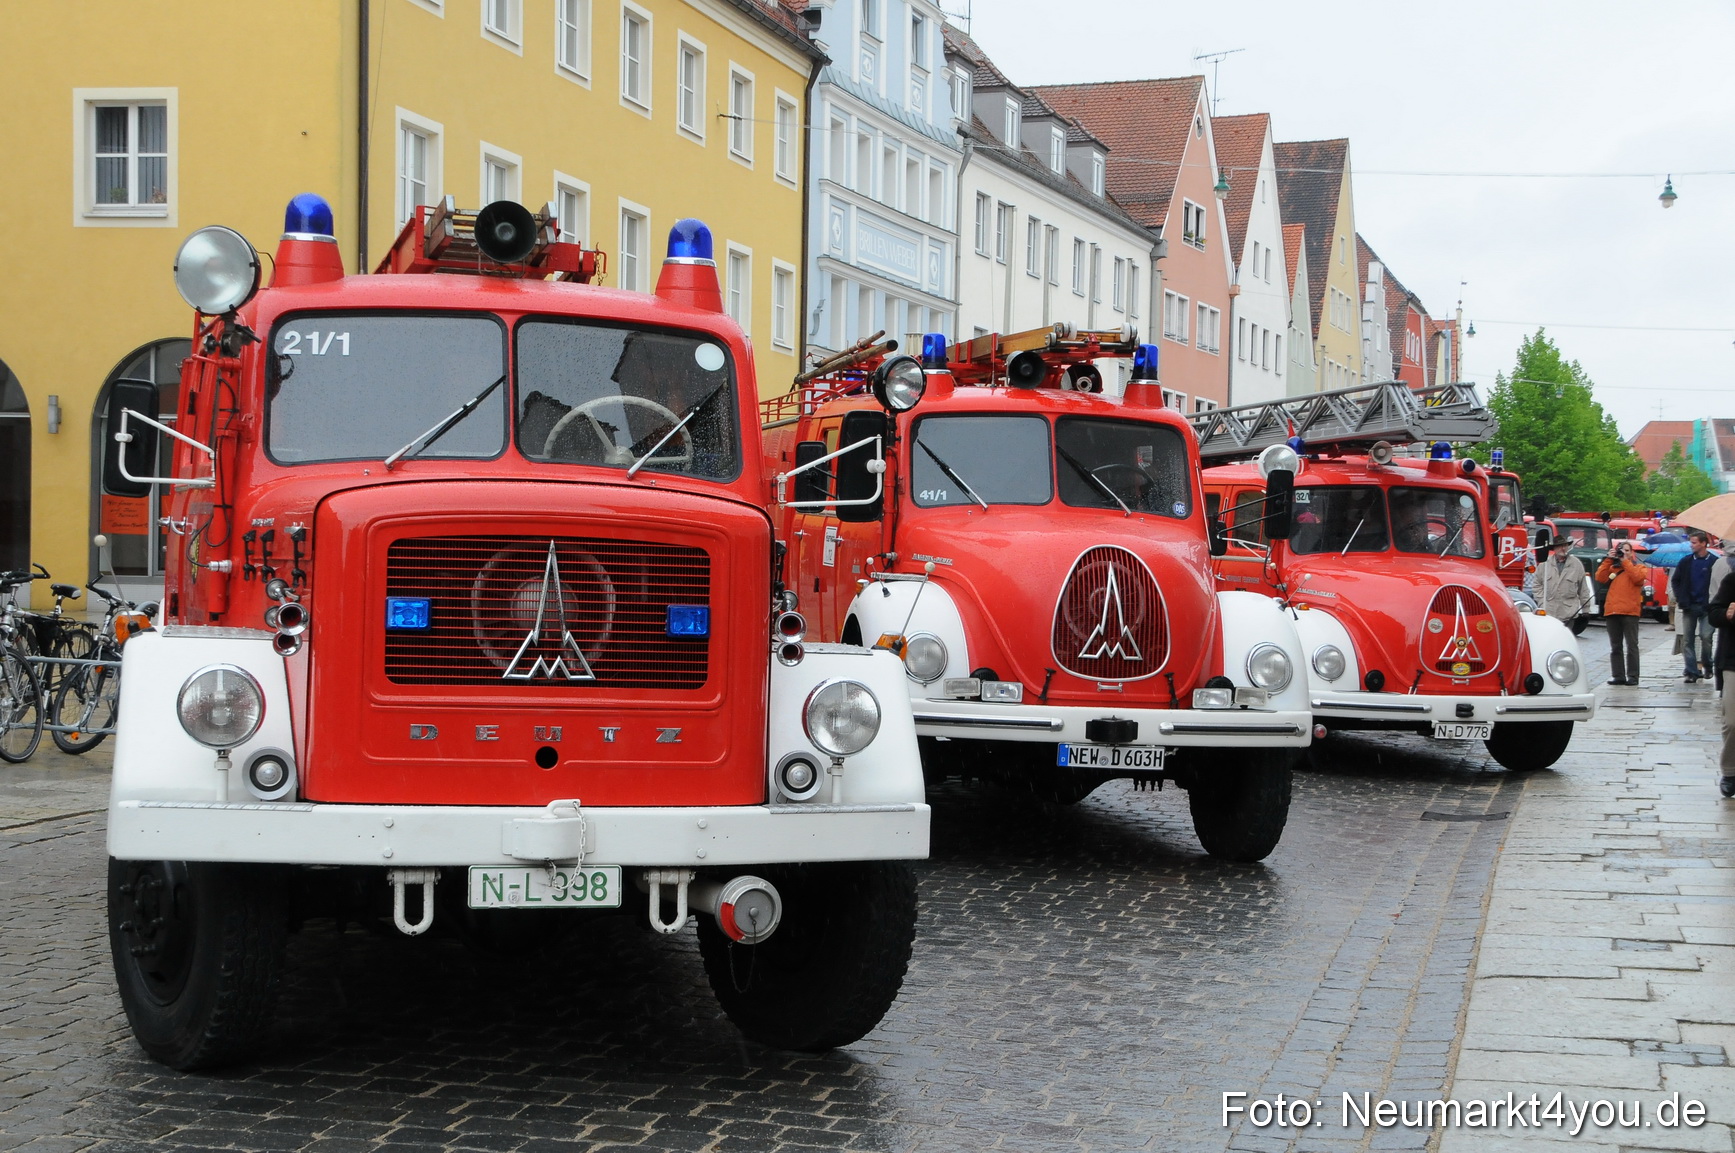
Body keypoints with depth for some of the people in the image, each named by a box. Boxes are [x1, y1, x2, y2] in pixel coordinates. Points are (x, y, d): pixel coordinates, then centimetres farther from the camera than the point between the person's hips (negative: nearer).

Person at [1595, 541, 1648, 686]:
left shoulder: (1638, 567, 11)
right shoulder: (1612, 568, 18)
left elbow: (1638, 578, -11)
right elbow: (1600, 578, 2)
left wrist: (1626, 561, -5)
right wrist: (1609, 560, 1)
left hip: (1630, 612, -4)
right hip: (1612, 612, 4)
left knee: (1631, 645, -3)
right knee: (1615, 646, 5)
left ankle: (1632, 676, -2)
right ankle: (1618, 675, 8)